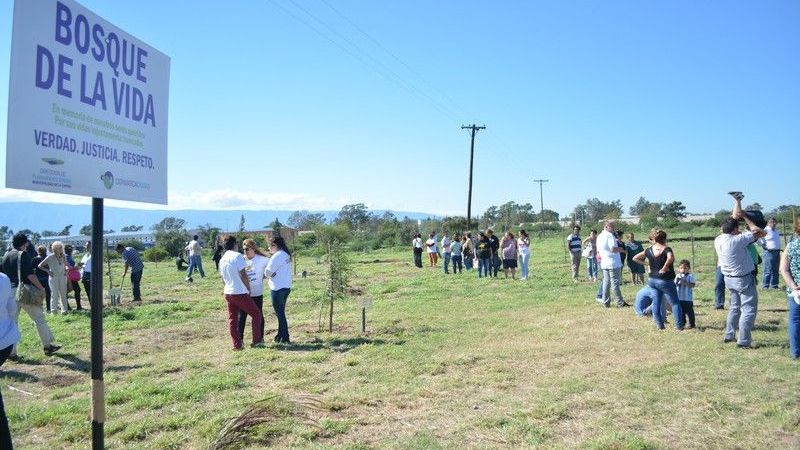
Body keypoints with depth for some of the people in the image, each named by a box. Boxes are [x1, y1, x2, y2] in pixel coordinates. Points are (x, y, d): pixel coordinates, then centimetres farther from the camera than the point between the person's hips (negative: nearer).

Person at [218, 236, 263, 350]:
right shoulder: (237, 256, -12)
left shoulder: (222, 259, 11)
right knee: (256, 314, 6)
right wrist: (249, 288, -4)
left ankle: (237, 344, 10)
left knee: (232, 319, 9)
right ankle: (256, 340, 6)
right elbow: (243, 275, -17)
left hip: (227, 292, 7)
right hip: (240, 293, -7)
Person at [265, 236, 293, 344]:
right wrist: (269, 275, 3)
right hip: (286, 287, 9)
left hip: (278, 288, -9)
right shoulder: (286, 255, 10)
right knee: (281, 312, 17)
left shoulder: (277, 256, -17)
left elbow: (268, 271, -11)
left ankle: (285, 338, 2)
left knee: (280, 313, -1)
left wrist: (266, 276, 10)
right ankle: (281, 335, 25)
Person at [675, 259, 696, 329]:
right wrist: (677, 281, -16)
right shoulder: (678, 276, 7)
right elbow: (675, 285, 3)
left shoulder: (690, 276, -5)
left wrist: (685, 283, -23)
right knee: (681, 311, 12)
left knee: (689, 311, 3)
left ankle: (691, 324, 14)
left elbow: (692, 285, -13)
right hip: (679, 297, 4)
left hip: (688, 298, -4)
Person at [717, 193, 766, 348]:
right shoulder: (737, 240, -26)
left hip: (729, 278, 8)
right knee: (749, 309, 0)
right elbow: (758, 232, -18)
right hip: (744, 279, -8)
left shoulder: (718, 240, -5)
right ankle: (744, 341, -2)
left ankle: (729, 335, 24)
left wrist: (737, 201, 15)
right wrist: (745, 216, -8)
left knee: (735, 306, 20)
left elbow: (733, 219, 10)